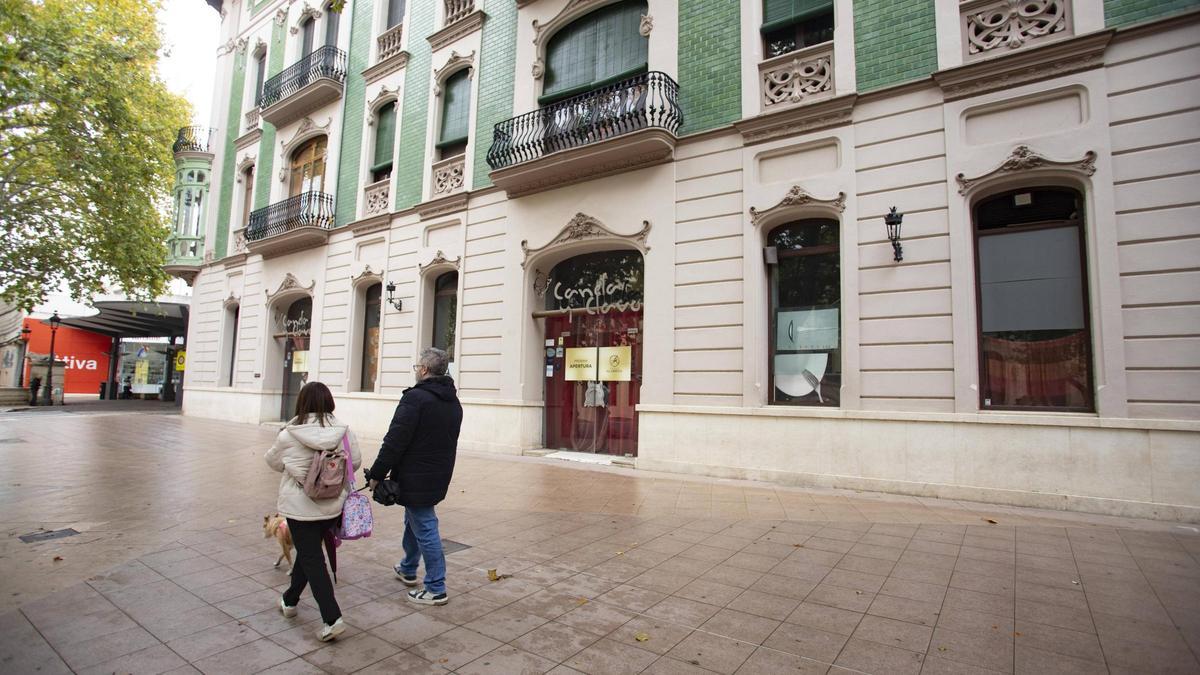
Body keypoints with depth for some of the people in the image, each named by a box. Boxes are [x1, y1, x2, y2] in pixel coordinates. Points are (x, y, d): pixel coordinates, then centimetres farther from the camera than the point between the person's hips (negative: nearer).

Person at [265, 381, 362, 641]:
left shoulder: (289, 435, -13)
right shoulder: (343, 431, -9)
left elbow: (273, 461, 4)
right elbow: (356, 462, 0)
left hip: (300, 506, -3)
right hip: (333, 505, 3)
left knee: (312, 559, 4)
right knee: (308, 551, 24)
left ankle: (332, 619, -3)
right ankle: (290, 600, 44)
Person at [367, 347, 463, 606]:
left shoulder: (415, 398, -19)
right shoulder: (453, 402, 8)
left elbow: (394, 442, -20)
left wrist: (377, 474, -11)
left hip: (416, 479, -9)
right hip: (439, 477, 9)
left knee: (424, 528, 0)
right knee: (414, 521, 26)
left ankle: (436, 590, 8)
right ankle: (408, 570, 43)